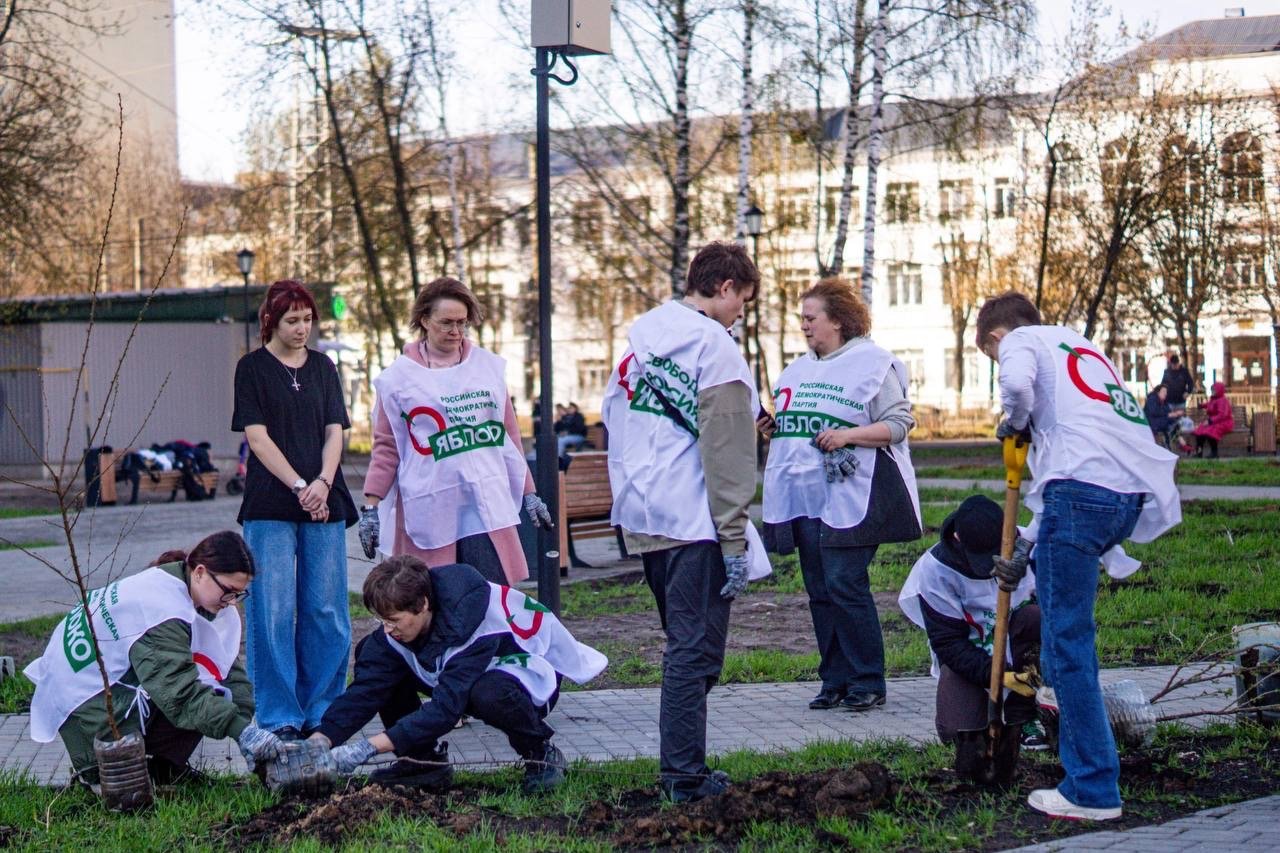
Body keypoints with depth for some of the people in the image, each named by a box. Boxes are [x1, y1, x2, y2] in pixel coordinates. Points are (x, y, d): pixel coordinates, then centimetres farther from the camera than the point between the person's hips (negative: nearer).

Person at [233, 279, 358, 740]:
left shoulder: (322, 367, 14)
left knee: (325, 610, 4)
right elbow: (257, 437, -5)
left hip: (324, 504, 4)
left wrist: (323, 482, -9)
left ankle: (321, 711, 13)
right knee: (273, 612, -4)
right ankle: (280, 717, 2)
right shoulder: (253, 368, 2)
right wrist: (298, 487, -13)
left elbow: (335, 431, 8)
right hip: (270, 506, -4)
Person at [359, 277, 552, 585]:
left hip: (487, 506, 2)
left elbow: (509, 435, 17)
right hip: (429, 510, -2)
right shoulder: (399, 377, 4)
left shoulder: (489, 367, 12)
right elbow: (386, 447, 6)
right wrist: (371, 505, 0)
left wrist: (528, 492, 18)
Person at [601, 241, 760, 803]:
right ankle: (685, 776, -1)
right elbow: (727, 454, -15)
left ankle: (681, 765, 20)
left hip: (640, 518, 8)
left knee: (683, 642, 18)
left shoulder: (638, 339, 13)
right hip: (693, 523, -8)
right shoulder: (715, 345, -12)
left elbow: (613, 422, 17)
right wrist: (735, 542, -13)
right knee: (693, 650, -3)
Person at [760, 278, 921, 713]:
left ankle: (868, 681, -1)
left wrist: (847, 435, -19)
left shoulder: (874, 363, -4)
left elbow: (899, 424, -8)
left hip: (849, 498, -8)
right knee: (820, 592, 8)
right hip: (804, 499, 8)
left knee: (845, 586, -11)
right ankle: (835, 680, 15)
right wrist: (772, 427, 6)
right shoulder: (798, 370, 20)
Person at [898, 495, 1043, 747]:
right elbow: (947, 643, -18)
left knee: (1035, 617, -32)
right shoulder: (934, 569, -18)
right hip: (965, 656, -2)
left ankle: (1022, 717, -16)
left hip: (1019, 644, 2)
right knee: (957, 733, -25)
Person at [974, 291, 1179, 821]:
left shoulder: (1021, 339, 12)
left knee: (1067, 638, -3)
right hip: (1134, 494, 8)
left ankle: (1093, 791, -2)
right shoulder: (1083, 350, 35)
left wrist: (1014, 422, 7)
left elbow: (1017, 384, -15)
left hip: (1083, 490, -8)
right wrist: (1026, 545, 36)